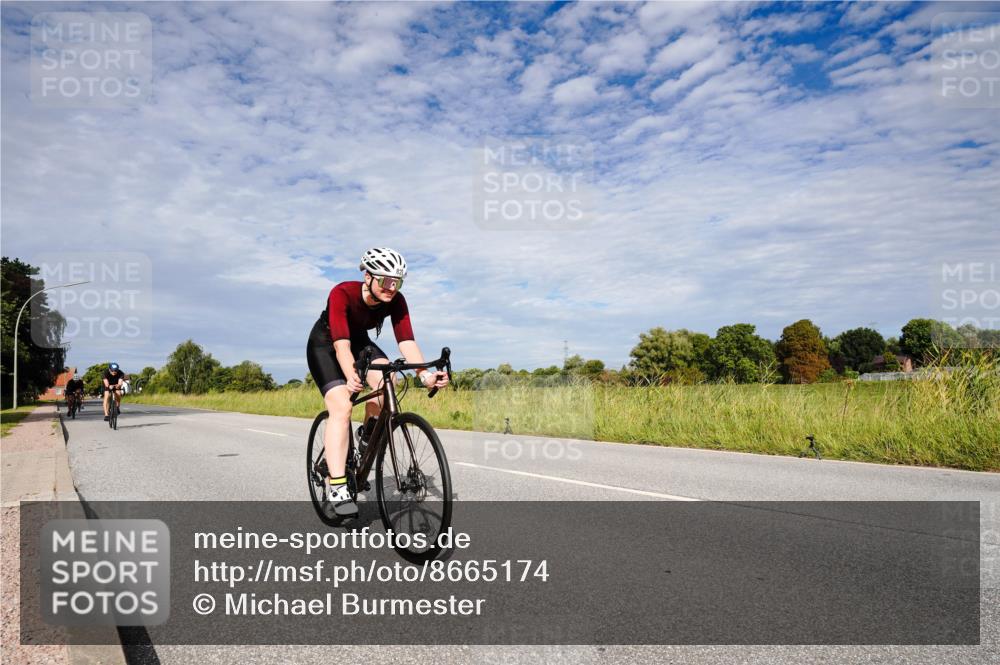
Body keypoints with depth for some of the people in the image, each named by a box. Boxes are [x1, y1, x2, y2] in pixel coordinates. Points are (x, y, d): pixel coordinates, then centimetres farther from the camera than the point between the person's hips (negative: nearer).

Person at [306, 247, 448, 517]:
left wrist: (425, 374, -47)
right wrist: (351, 377, -63)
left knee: (386, 377, -27)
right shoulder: (342, 293, -34)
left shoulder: (396, 301, -22)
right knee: (341, 407, -23)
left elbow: (406, 340, -30)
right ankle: (337, 486, -21)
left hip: (359, 341, 4)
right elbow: (341, 343, -45)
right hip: (325, 345, -4)